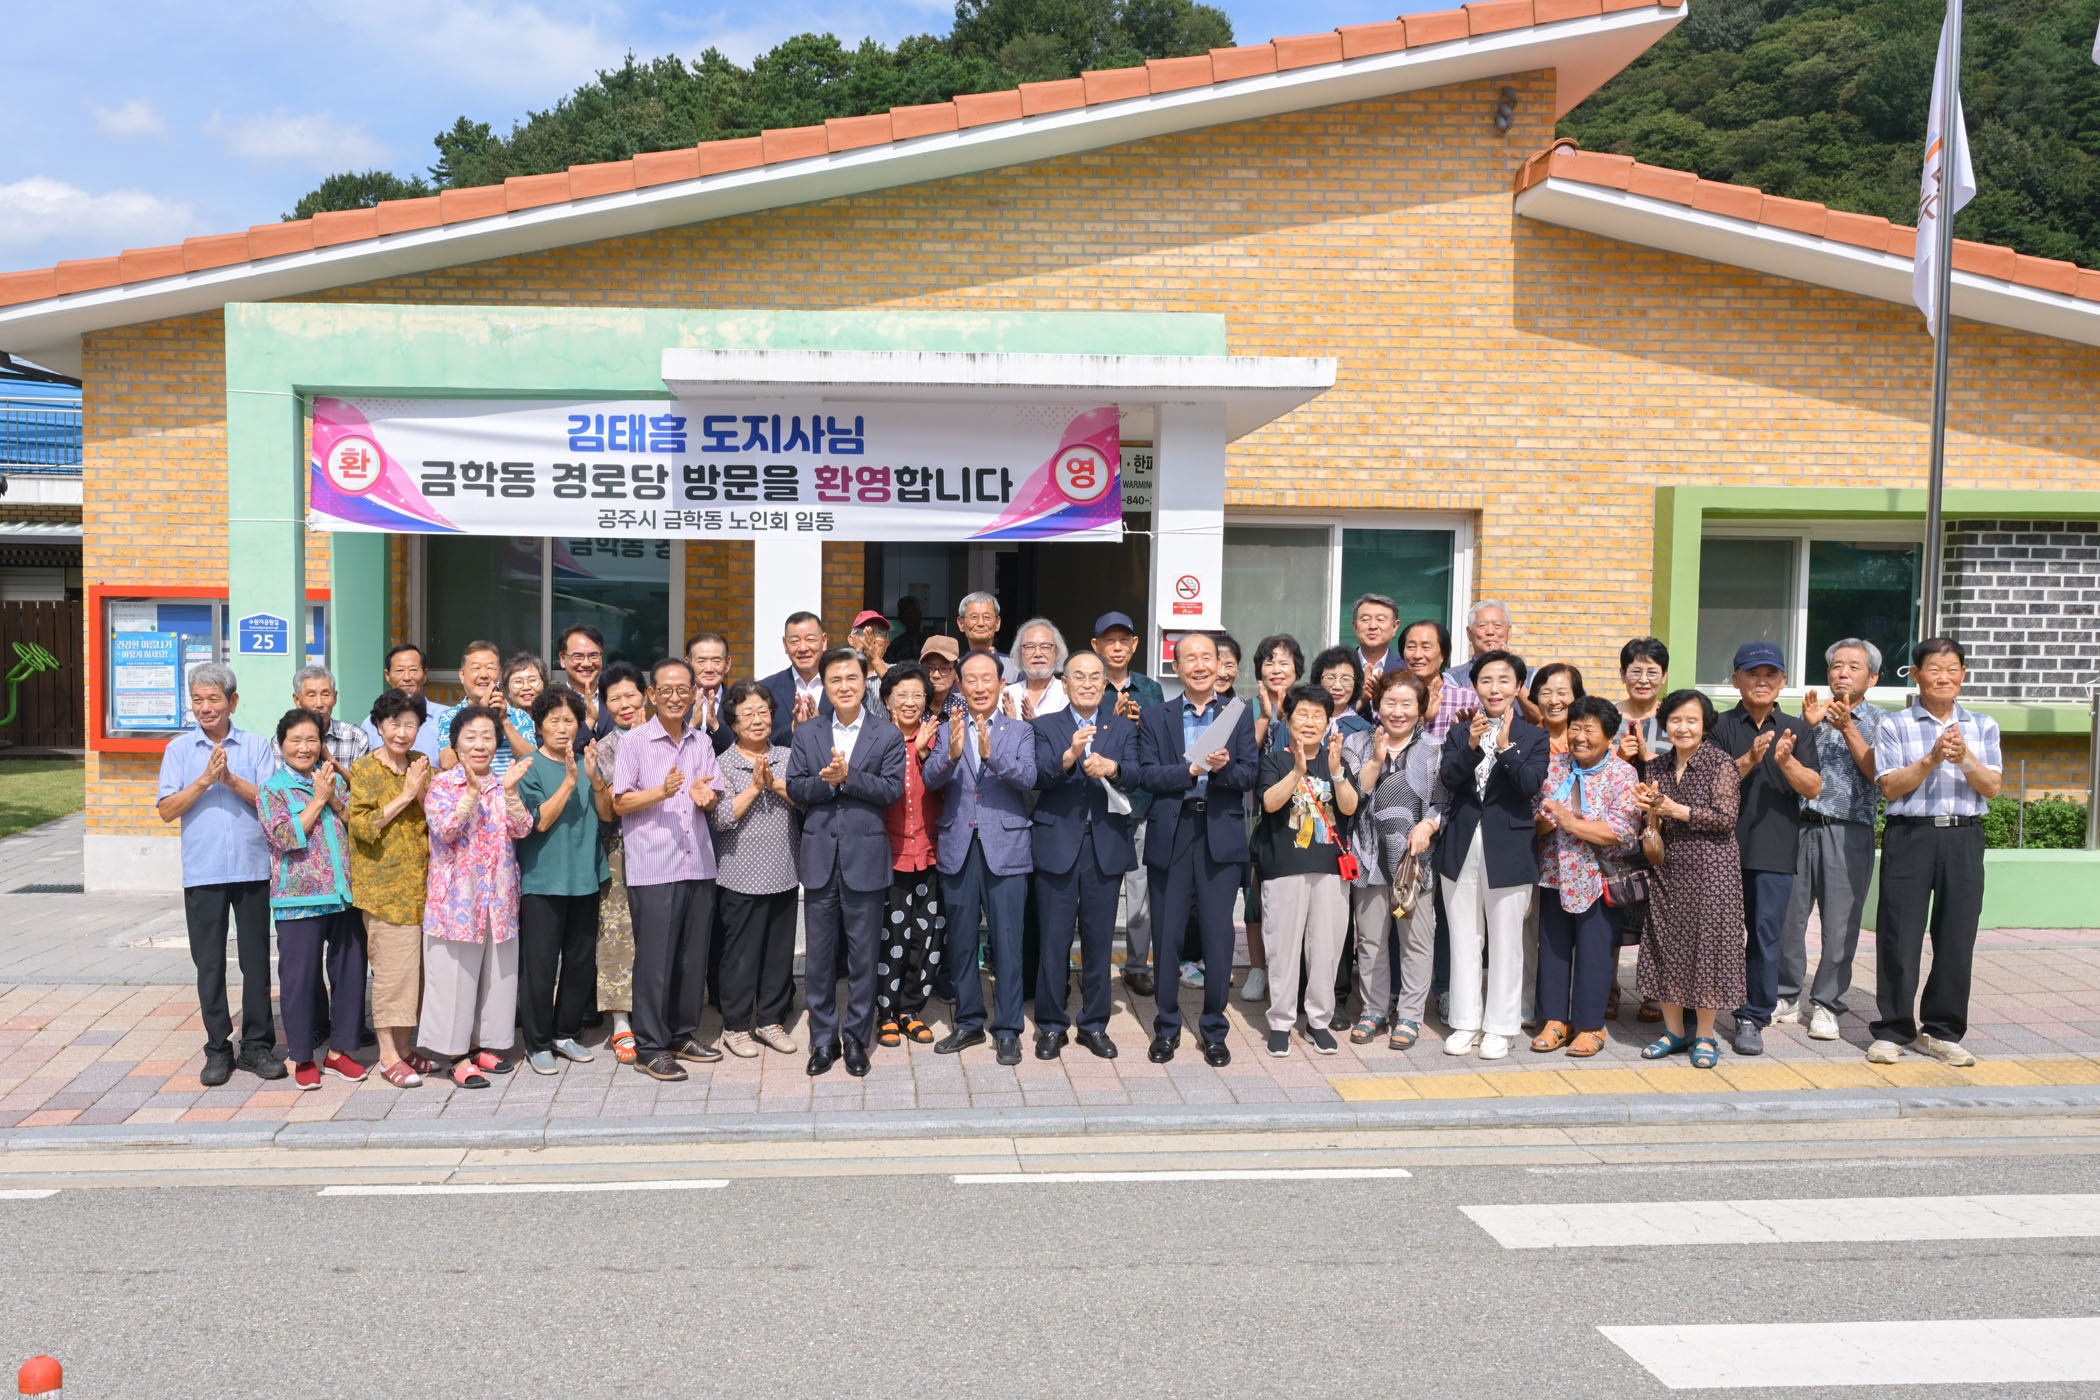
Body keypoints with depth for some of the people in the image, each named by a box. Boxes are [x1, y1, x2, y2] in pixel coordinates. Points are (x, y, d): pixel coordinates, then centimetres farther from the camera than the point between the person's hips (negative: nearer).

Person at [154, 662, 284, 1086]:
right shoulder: (179, 749, 5)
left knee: (256, 959, 5)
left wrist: (232, 780, -17)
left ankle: (257, 1044, 15)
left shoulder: (257, 746, 3)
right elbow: (167, 809, -2)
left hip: (253, 869, -1)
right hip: (202, 872, 1)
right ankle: (218, 1048, 15)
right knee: (209, 964, 6)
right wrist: (204, 781, -15)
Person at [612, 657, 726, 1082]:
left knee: (694, 956, 10)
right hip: (653, 867, -5)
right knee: (655, 959, -2)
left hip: (698, 864, 5)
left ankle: (684, 1034, 23)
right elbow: (620, 803, -4)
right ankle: (650, 1048, 6)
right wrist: (662, 792, -19)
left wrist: (703, 794, -6)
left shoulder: (701, 743, 13)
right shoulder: (634, 743, -2)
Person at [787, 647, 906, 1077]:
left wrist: (847, 776, -18)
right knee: (819, 955, 7)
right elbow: (795, 789, 1)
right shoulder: (807, 733, 9)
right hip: (820, 857, 2)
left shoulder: (888, 735, 2)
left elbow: (892, 789, -9)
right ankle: (824, 1039, 19)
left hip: (865, 857, -2)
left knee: (862, 955, 5)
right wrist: (826, 781, -17)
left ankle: (856, 1039, 17)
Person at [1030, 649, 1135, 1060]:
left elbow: (1136, 774, -7)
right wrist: (1069, 756, -32)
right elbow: (1039, 775, -12)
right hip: (1057, 843, -2)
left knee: (1100, 938, 8)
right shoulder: (1045, 726, 5)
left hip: (1106, 845, 2)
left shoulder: (1123, 729, 10)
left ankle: (1094, 1024, 20)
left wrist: (1111, 767, -29)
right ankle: (1052, 1025, 14)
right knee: (1054, 938, 2)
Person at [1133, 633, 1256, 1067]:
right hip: (1170, 835, 0)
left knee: (1218, 936, 2)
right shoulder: (1155, 718, 8)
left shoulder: (1238, 717, 8)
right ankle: (1166, 1028, 20)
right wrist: (1193, 769, -18)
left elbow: (1249, 776, -1)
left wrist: (1223, 767, -21)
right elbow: (1147, 775, -5)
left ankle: (1214, 1030, 16)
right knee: (1166, 934, 6)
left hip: (1221, 835, 0)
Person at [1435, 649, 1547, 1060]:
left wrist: (1505, 748, -26)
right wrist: (1471, 746, -24)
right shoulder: (1459, 733, 7)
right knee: (1464, 939, 10)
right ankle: (1466, 1022, 21)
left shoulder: (1534, 736, 1)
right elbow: (1448, 778, -8)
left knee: (1506, 942, 5)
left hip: (1509, 850, -2)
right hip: (1461, 847, 3)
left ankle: (1500, 1026, 16)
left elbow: (1532, 784, -13)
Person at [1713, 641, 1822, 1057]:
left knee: (1765, 936, 1)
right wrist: (1749, 760, -19)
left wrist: (1786, 761, -16)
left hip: (1775, 849, 1)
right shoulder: (1721, 727, 4)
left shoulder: (1796, 730, 10)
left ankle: (1752, 1019, 10)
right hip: (1724, 846, -1)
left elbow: (1813, 787, 2)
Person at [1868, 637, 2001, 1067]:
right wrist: (1931, 759, -18)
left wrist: (1964, 758, -16)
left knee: (1957, 937, 6)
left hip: (1964, 840, 3)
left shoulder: (1982, 727, 11)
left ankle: (1941, 1031, 18)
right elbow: (1891, 788, -6)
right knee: (1899, 936, -1)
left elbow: (1992, 787, 1)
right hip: (1910, 836, -2)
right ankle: (1892, 1031, 11)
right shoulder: (1895, 726, 2)